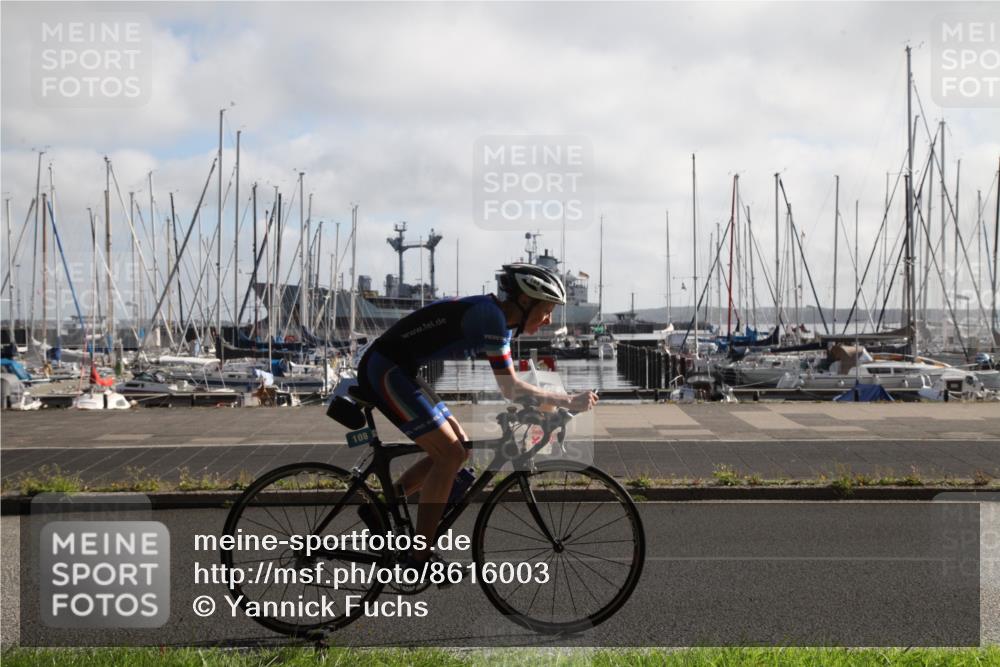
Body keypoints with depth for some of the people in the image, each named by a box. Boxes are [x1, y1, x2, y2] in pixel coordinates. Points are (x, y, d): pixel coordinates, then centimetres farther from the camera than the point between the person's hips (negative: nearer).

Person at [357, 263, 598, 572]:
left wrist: (568, 401, 3)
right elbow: (511, 389, -18)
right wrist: (568, 402, -13)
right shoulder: (490, 314, -19)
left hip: (398, 372, 10)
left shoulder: (501, 321, 10)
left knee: (459, 449, 11)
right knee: (450, 454, -12)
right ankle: (420, 556, -5)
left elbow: (509, 387, 11)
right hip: (385, 369, -10)